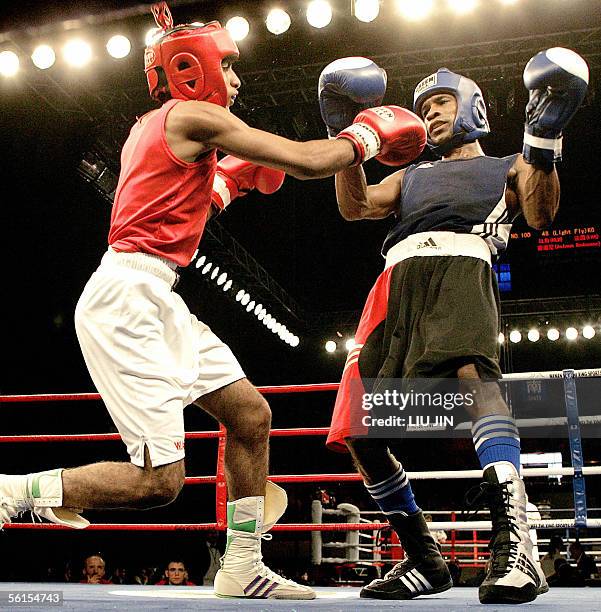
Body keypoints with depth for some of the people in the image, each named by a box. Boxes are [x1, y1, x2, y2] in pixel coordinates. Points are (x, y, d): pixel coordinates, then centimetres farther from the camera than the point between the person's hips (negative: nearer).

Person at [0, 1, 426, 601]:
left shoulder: (149, 128, 21)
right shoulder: (194, 116, -7)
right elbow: (306, 161, -9)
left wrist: (230, 181, 28)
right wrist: (368, 133, 8)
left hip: (153, 300, 10)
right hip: (126, 296, -10)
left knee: (251, 415, 10)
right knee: (159, 482, -11)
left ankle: (242, 569, 17)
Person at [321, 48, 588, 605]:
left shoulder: (510, 167, 28)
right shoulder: (410, 176, 38)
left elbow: (541, 214, 7)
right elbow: (354, 206, 20)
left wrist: (543, 136, -4)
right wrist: (345, 134, 11)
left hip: (462, 262, -4)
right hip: (399, 275, 5)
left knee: (472, 371, -37)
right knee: (356, 433, -4)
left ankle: (515, 543, -46)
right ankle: (424, 559, 9)